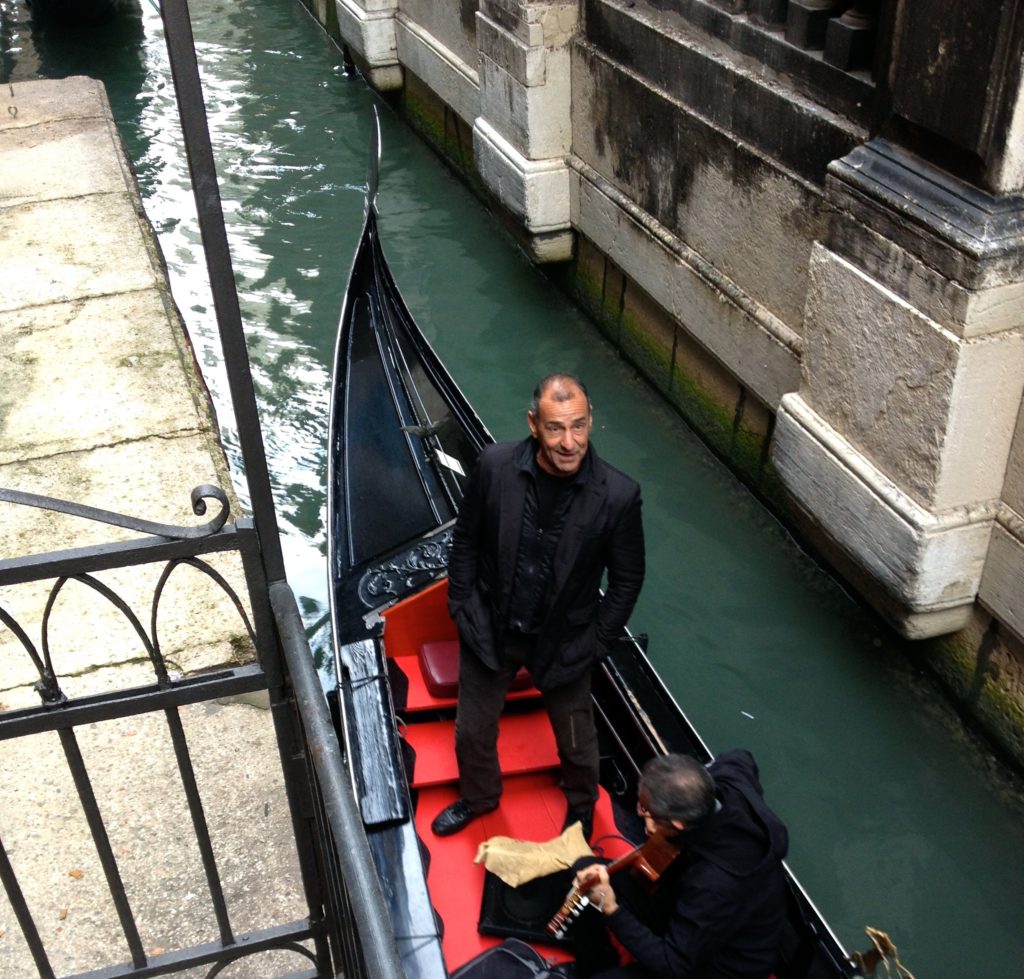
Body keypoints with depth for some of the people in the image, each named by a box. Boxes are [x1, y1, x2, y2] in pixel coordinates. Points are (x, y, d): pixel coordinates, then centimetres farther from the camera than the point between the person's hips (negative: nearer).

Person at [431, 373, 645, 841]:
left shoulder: (618, 495, -25)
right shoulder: (495, 466, -21)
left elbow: (627, 580, -10)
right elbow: (465, 541, -4)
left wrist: (593, 644, -8)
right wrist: (462, 610, -2)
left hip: (563, 642, -1)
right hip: (489, 630, 1)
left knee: (576, 742, 23)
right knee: (473, 731, 23)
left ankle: (581, 804, 57)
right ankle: (478, 795, 56)